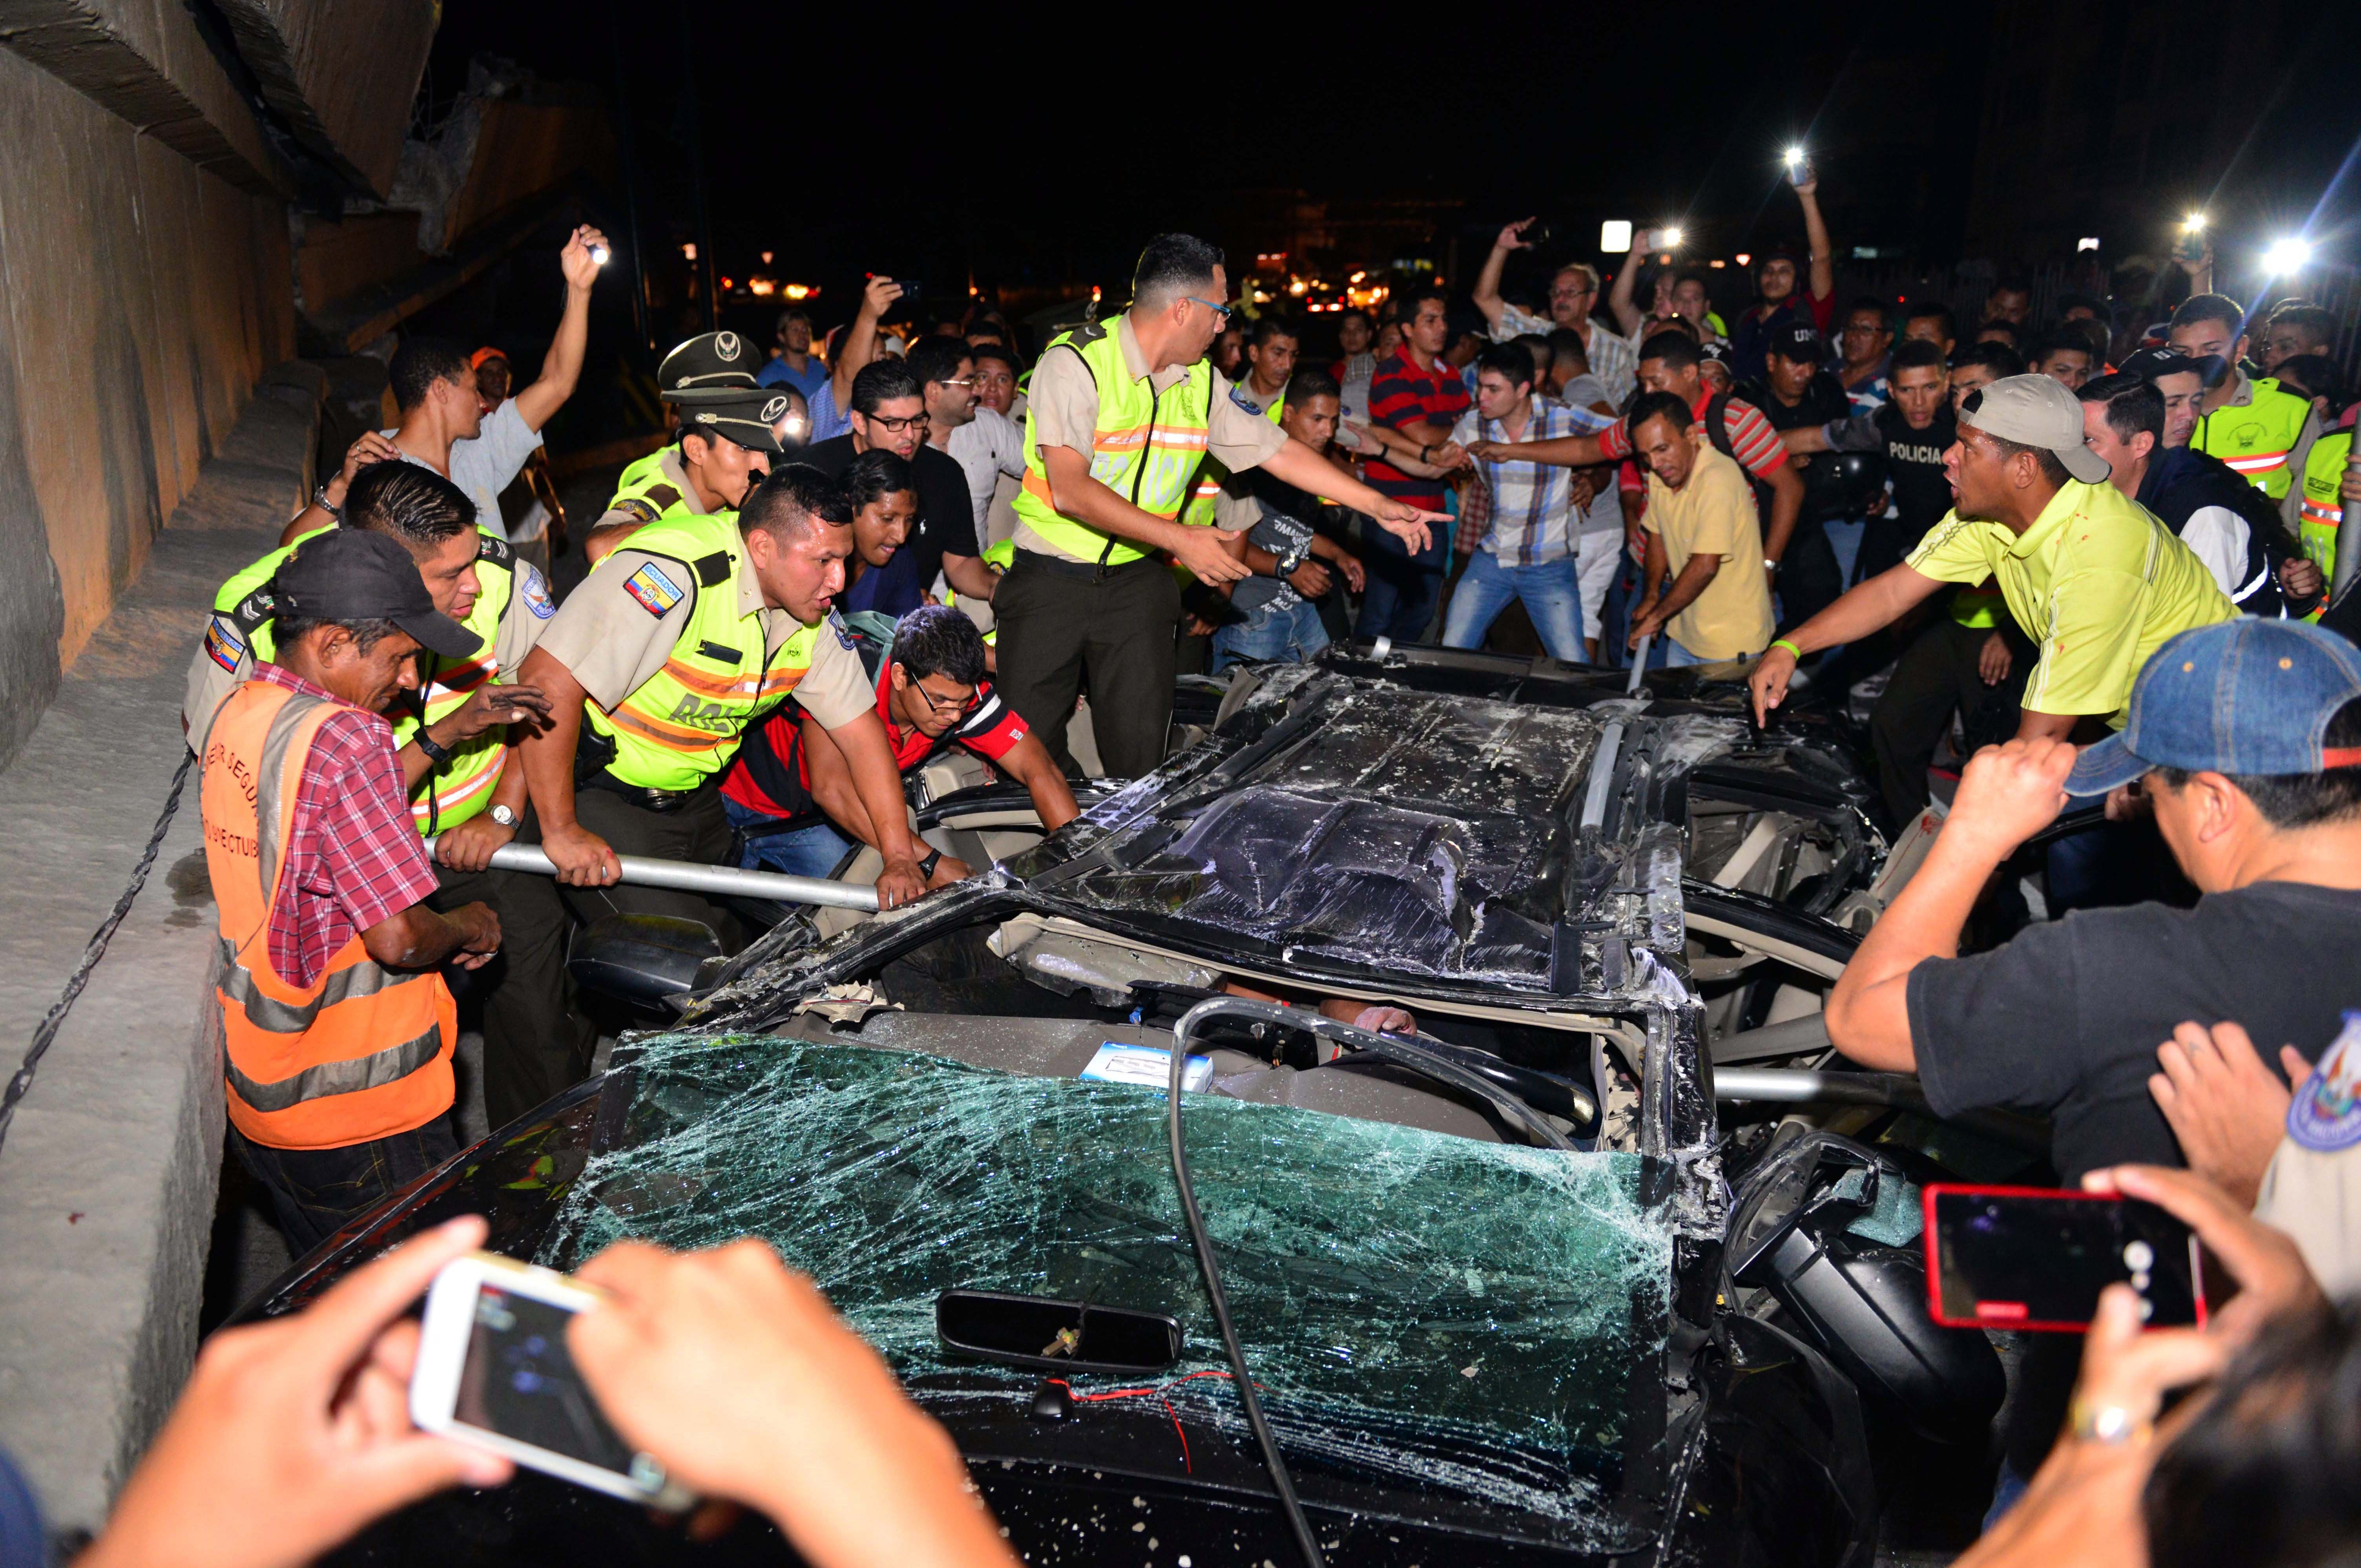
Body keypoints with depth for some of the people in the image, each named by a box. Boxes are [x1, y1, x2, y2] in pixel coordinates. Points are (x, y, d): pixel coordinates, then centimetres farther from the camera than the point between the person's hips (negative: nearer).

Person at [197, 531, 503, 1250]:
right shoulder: (342, 738, -23)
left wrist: (447, 735, 12)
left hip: (254, 1095, 9)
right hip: (358, 1116, -9)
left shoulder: (236, 713, 4)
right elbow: (398, 938, -25)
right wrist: (469, 930, -5)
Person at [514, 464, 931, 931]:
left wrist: (900, 858, -5)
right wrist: (561, 831, -29)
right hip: (599, 792, -8)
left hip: (694, 800, 8)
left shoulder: (813, 615, -4)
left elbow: (860, 730, 2)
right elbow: (549, 679, -33)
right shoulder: (678, 572, -29)